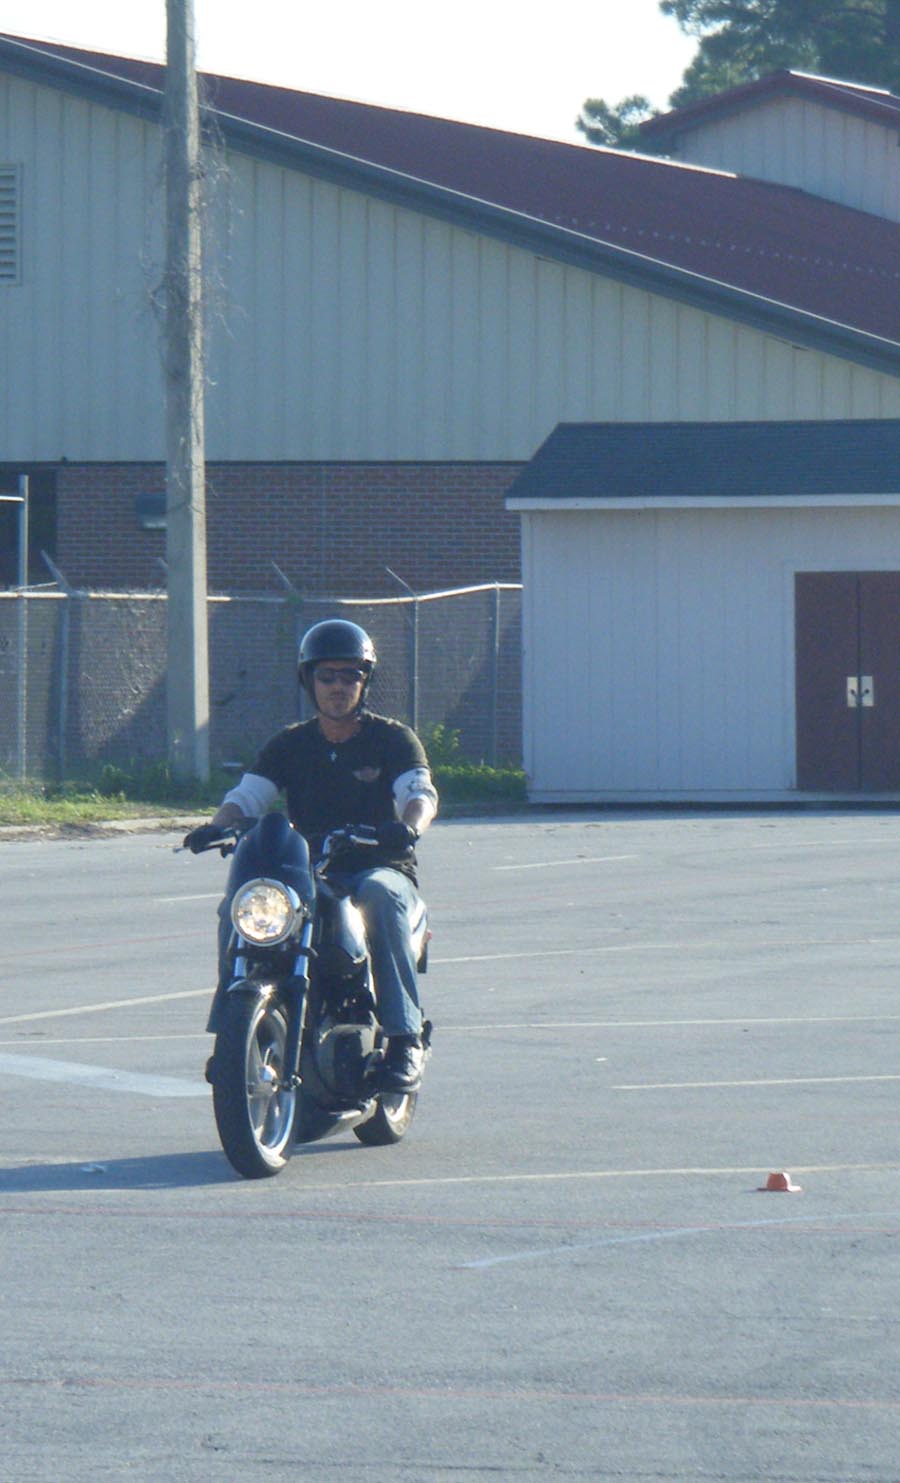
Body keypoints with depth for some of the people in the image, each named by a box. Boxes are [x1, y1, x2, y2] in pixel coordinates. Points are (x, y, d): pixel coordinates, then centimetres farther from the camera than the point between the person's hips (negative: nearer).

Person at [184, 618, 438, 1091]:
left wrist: (408, 826, -37)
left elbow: (421, 793, -13)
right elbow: (247, 796, 1)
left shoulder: (392, 739, 3)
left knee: (381, 896, -39)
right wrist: (219, 825, -22)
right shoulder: (291, 744, 12)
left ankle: (404, 1039, -38)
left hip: (379, 868, -3)